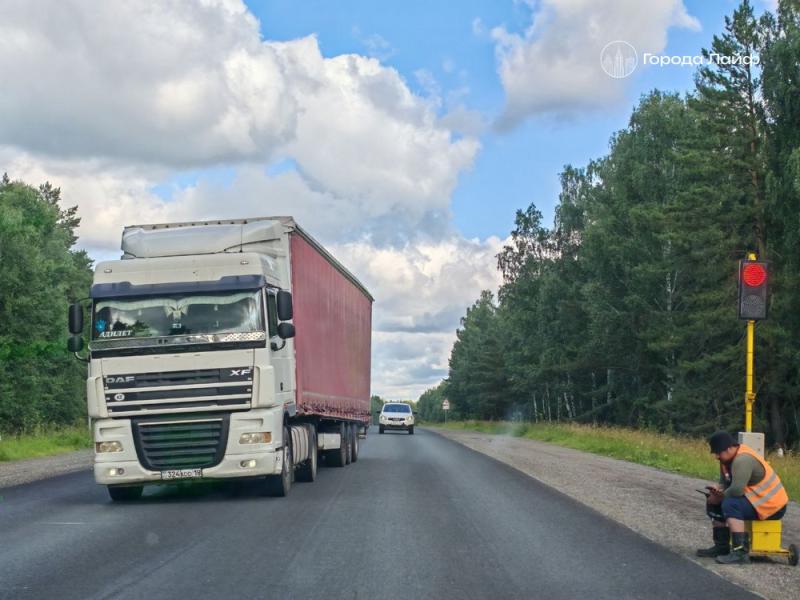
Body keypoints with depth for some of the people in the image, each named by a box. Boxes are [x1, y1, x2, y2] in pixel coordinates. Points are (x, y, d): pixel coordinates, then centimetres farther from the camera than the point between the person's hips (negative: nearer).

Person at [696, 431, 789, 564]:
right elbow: (725, 482, 16)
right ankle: (721, 546, 17)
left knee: (730, 505, -32)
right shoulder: (728, 458, 6)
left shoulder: (743, 460, -26)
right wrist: (718, 489, -8)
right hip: (756, 499, 11)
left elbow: (736, 489, -34)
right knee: (713, 504, 14)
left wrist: (721, 496, -14)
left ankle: (740, 552, -34)